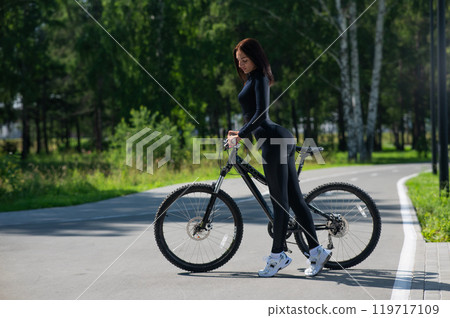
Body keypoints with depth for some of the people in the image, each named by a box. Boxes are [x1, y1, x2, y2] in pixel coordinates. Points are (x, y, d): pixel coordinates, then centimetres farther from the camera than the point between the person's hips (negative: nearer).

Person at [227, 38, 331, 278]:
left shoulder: (258, 79, -8)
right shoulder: (253, 79, 22)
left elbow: (261, 113, -19)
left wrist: (240, 136, -18)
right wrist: (240, 132, 35)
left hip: (274, 141, -10)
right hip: (282, 140, 10)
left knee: (280, 201, -5)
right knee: (294, 198, 7)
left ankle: (278, 255, 0)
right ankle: (316, 251, 6)